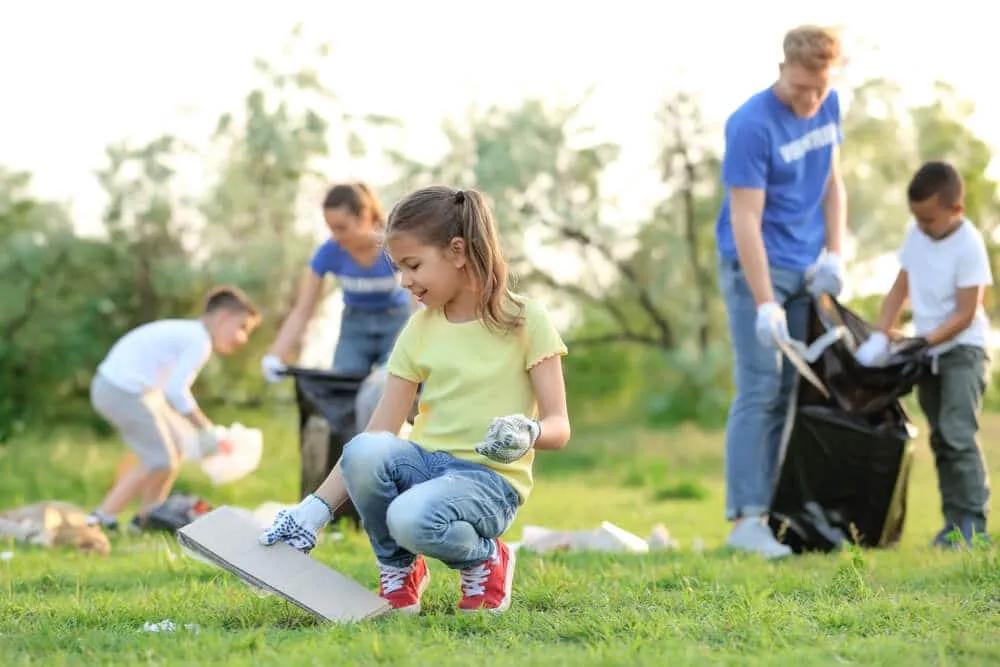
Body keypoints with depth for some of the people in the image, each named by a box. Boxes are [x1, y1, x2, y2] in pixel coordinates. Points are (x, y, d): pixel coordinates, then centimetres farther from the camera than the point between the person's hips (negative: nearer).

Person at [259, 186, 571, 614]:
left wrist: (529, 432, -30)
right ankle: (398, 568, -4)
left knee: (411, 518, -37)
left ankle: (484, 559, -2)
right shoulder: (419, 330, 9)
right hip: (425, 462, 4)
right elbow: (378, 433, 5)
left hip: (490, 478, -4)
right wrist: (317, 507, -4)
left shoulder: (524, 321, -3)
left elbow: (558, 427, -6)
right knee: (364, 452, -31)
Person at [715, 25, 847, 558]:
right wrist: (765, 305, -25)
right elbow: (745, 221, -21)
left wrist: (833, 255, 3)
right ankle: (745, 518, -11)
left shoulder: (828, 108, 4)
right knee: (760, 392, -11)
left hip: (806, 271, 7)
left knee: (801, 391, 5)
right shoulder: (752, 125, -18)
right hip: (757, 268, -7)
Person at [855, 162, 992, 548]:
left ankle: (974, 522, -15)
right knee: (940, 440, 8)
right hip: (926, 353, 7)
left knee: (958, 435, -17)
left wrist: (922, 342, -26)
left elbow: (965, 314, -20)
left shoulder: (968, 246, -19)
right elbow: (900, 290, 6)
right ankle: (954, 522, 13)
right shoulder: (916, 234, 1)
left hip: (962, 350, -7)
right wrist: (880, 336, -6)